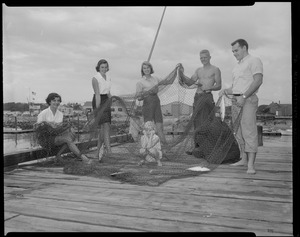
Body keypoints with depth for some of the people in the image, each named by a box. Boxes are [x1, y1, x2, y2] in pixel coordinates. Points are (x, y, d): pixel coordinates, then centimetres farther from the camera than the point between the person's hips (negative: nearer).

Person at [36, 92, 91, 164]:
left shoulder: (60, 114, 10)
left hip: (58, 137, 6)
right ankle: (81, 157, -26)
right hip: (48, 138, -5)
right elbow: (37, 128, -5)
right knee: (68, 139, -28)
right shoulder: (43, 113, -6)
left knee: (71, 134, -25)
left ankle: (58, 155, -19)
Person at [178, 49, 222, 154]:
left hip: (207, 97, -6)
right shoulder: (198, 70, 20)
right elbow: (190, 82, 11)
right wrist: (182, 74, -4)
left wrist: (208, 88, -18)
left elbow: (219, 86, 0)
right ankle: (197, 147, 9)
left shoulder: (215, 70, 4)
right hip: (197, 97, 6)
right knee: (196, 122, 4)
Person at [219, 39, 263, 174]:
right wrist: (225, 91, 6)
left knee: (249, 131, -13)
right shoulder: (237, 66, 25)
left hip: (248, 100, -8)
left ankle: (251, 164, -15)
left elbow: (258, 81, -14)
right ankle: (244, 159, 15)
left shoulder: (254, 61, 0)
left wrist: (244, 97, -21)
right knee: (239, 132, 7)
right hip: (236, 100, 8)